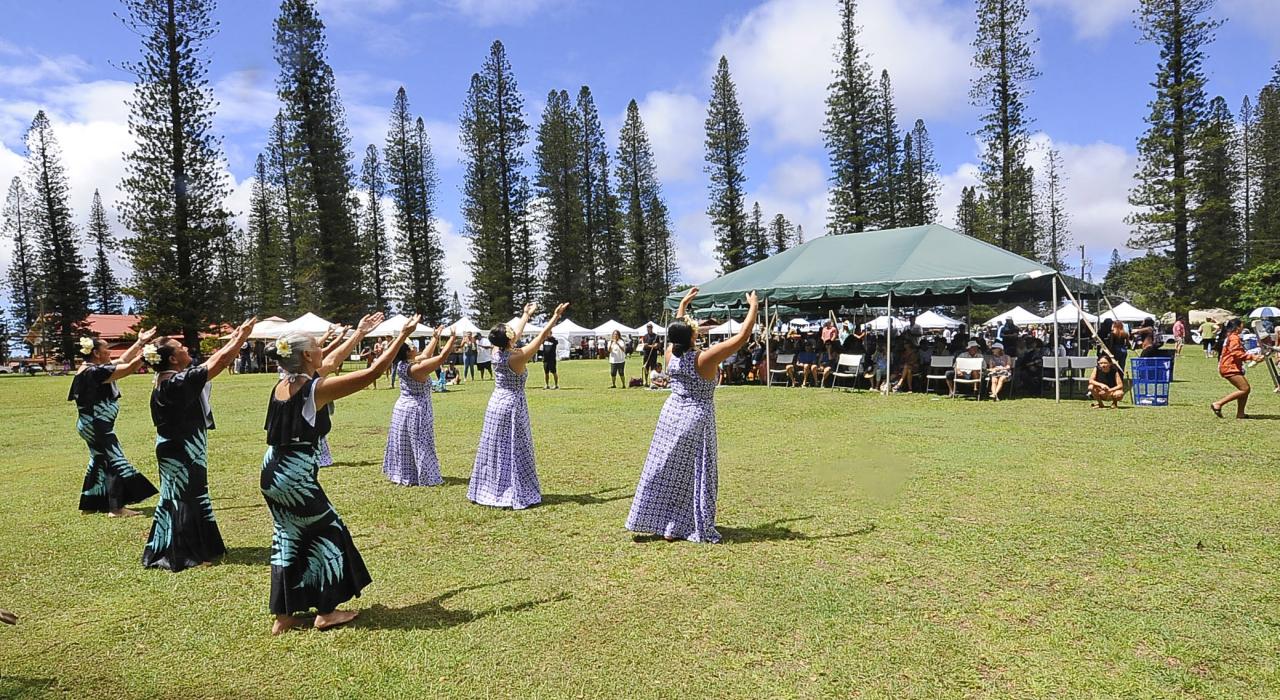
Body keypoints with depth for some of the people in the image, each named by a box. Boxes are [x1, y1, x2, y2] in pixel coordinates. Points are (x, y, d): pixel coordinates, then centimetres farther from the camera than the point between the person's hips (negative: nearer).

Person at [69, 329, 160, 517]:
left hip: (94, 424, 11)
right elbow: (128, 368, -20)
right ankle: (116, 508, -9)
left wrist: (140, 343, 18)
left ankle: (90, 504, 28)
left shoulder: (95, 368, 9)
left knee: (99, 461, 19)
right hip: (97, 425, -11)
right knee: (116, 461, -9)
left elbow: (122, 361, 16)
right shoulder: (95, 371, -20)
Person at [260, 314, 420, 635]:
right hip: (296, 477, -8)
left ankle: (282, 615, 26)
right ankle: (326, 612, 18)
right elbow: (373, 371, -14)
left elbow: (323, 366, 23)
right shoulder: (317, 388, -16)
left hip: (273, 473, 8)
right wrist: (403, 335, -5)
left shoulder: (281, 385, 7)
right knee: (328, 532, 9)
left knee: (287, 537, 18)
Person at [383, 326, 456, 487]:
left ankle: (402, 474, 24)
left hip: (403, 408, 9)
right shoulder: (416, 368, -23)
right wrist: (452, 339, -14)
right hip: (416, 411, -9)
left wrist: (435, 338, 21)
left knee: (404, 444, 14)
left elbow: (426, 355, 17)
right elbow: (442, 357, -23)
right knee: (418, 445, -2)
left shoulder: (404, 365, 3)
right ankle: (425, 477, 5)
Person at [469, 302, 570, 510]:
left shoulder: (496, 352, -2)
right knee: (514, 451, -1)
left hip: (496, 403, 7)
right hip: (512, 406, -7)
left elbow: (516, 335, 15)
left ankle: (488, 491, 23)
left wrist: (526, 315, 27)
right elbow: (542, 336, -14)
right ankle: (516, 495, 4)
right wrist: (556, 316, -5)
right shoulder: (517, 357, -19)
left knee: (494, 449, 14)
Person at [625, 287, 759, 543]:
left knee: (663, 469, 14)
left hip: (671, 414, 6)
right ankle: (674, 529, 11)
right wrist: (753, 307, -6)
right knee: (690, 474, 5)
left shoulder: (670, 354, -4)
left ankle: (657, 521, 25)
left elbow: (676, 332, 19)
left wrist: (683, 303, 29)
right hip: (696, 418, -6)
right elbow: (742, 336, -18)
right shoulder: (705, 358, -20)